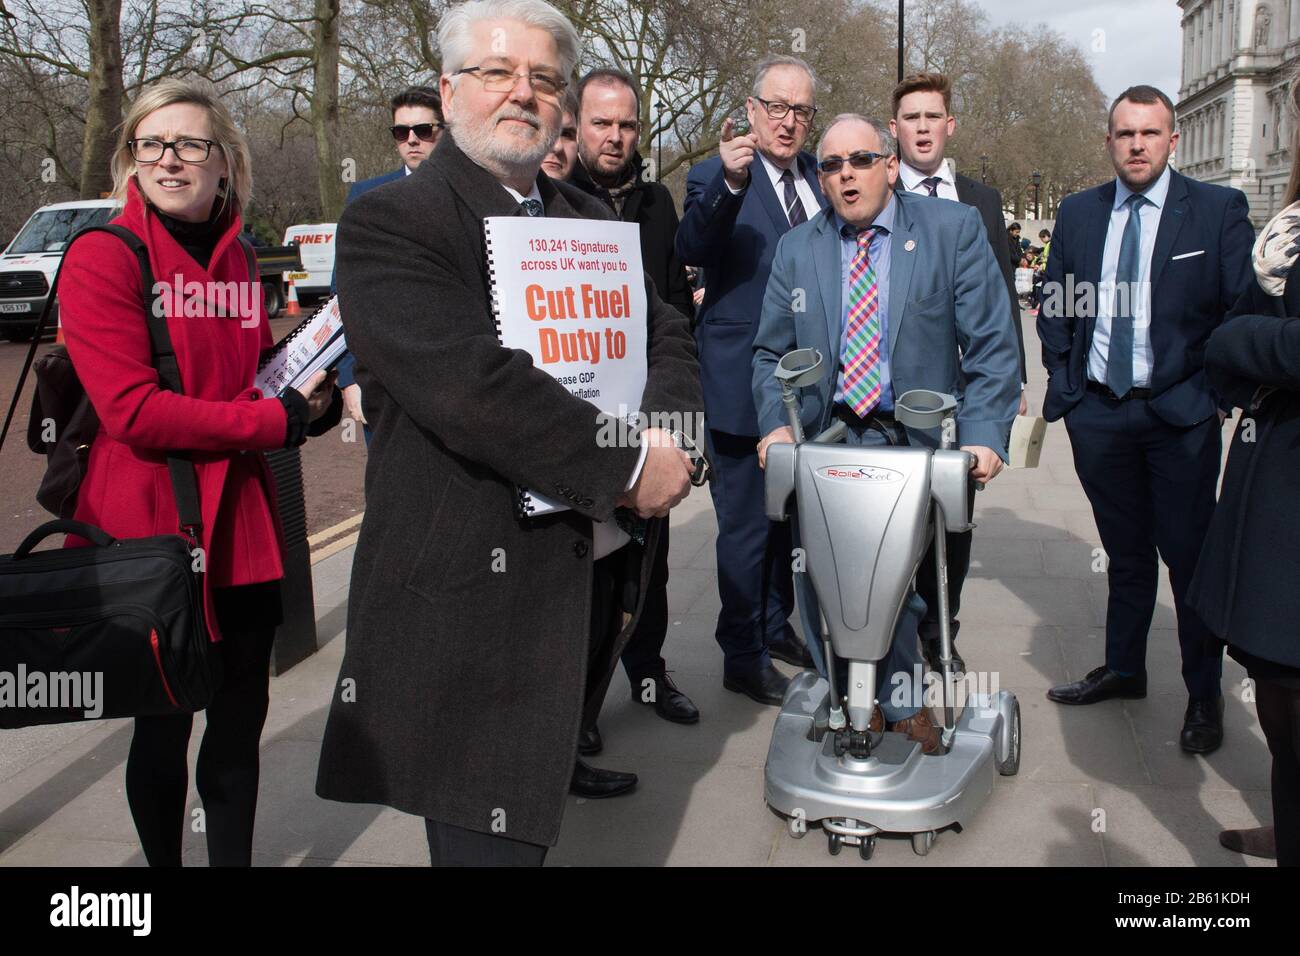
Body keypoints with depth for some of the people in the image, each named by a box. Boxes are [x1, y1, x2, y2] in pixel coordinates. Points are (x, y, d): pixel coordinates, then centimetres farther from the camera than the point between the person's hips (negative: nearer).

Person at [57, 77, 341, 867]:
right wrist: (280, 419, -17)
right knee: (164, 723, 10)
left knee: (241, 718, 16)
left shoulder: (235, 258, 11)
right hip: (152, 529, -6)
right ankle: (165, 859, 32)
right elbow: (133, 411, -18)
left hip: (243, 529, 6)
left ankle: (235, 858, 34)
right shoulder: (102, 257, -10)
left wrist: (314, 387, -3)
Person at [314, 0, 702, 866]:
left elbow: (668, 334, 13)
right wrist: (627, 463, -19)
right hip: (480, 595, -7)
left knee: (546, 782, 24)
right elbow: (466, 381, -24)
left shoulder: (589, 219, 14)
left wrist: (671, 438, -9)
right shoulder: (389, 224, -10)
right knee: (496, 837, 1)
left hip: (601, 569, 7)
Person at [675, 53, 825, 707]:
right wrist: (729, 184, -45)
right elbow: (691, 249, -29)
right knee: (746, 524, 3)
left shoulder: (821, 180, 10)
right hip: (744, 380, -6)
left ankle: (775, 626, 39)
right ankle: (742, 658, 17)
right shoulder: (716, 178, -9)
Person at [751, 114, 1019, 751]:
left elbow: (991, 344, -7)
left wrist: (983, 435, -18)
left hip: (917, 446, -2)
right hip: (825, 443, 2)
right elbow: (771, 353, 8)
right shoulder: (797, 250, 6)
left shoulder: (954, 230, -3)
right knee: (821, 581, 4)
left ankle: (900, 704, 33)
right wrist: (776, 425, -10)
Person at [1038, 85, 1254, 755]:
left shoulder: (1218, 210, -2)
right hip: (1098, 411, 3)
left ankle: (1204, 695, 19)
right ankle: (1123, 669, 31)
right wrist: (1062, 384, 6)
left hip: (1180, 413, -3)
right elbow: (1054, 306, 14)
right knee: (1125, 552, 16)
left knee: (1190, 554, 3)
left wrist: (1216, 391, -9)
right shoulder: (1078, 213, 8)